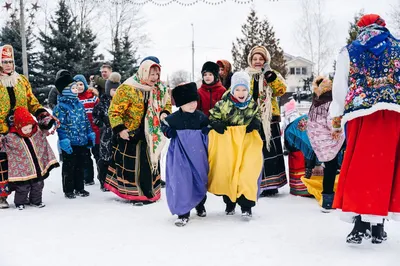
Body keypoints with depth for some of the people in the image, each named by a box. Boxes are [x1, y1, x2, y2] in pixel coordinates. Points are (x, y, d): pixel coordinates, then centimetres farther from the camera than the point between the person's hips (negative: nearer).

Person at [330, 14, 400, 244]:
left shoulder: (349, 52, 13)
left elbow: (340, 87, 9)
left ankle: (361, 222, -8)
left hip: (363, 115, -1)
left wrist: (337, 118, 12)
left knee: (360, 167, 2)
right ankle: (377, 225, 8)